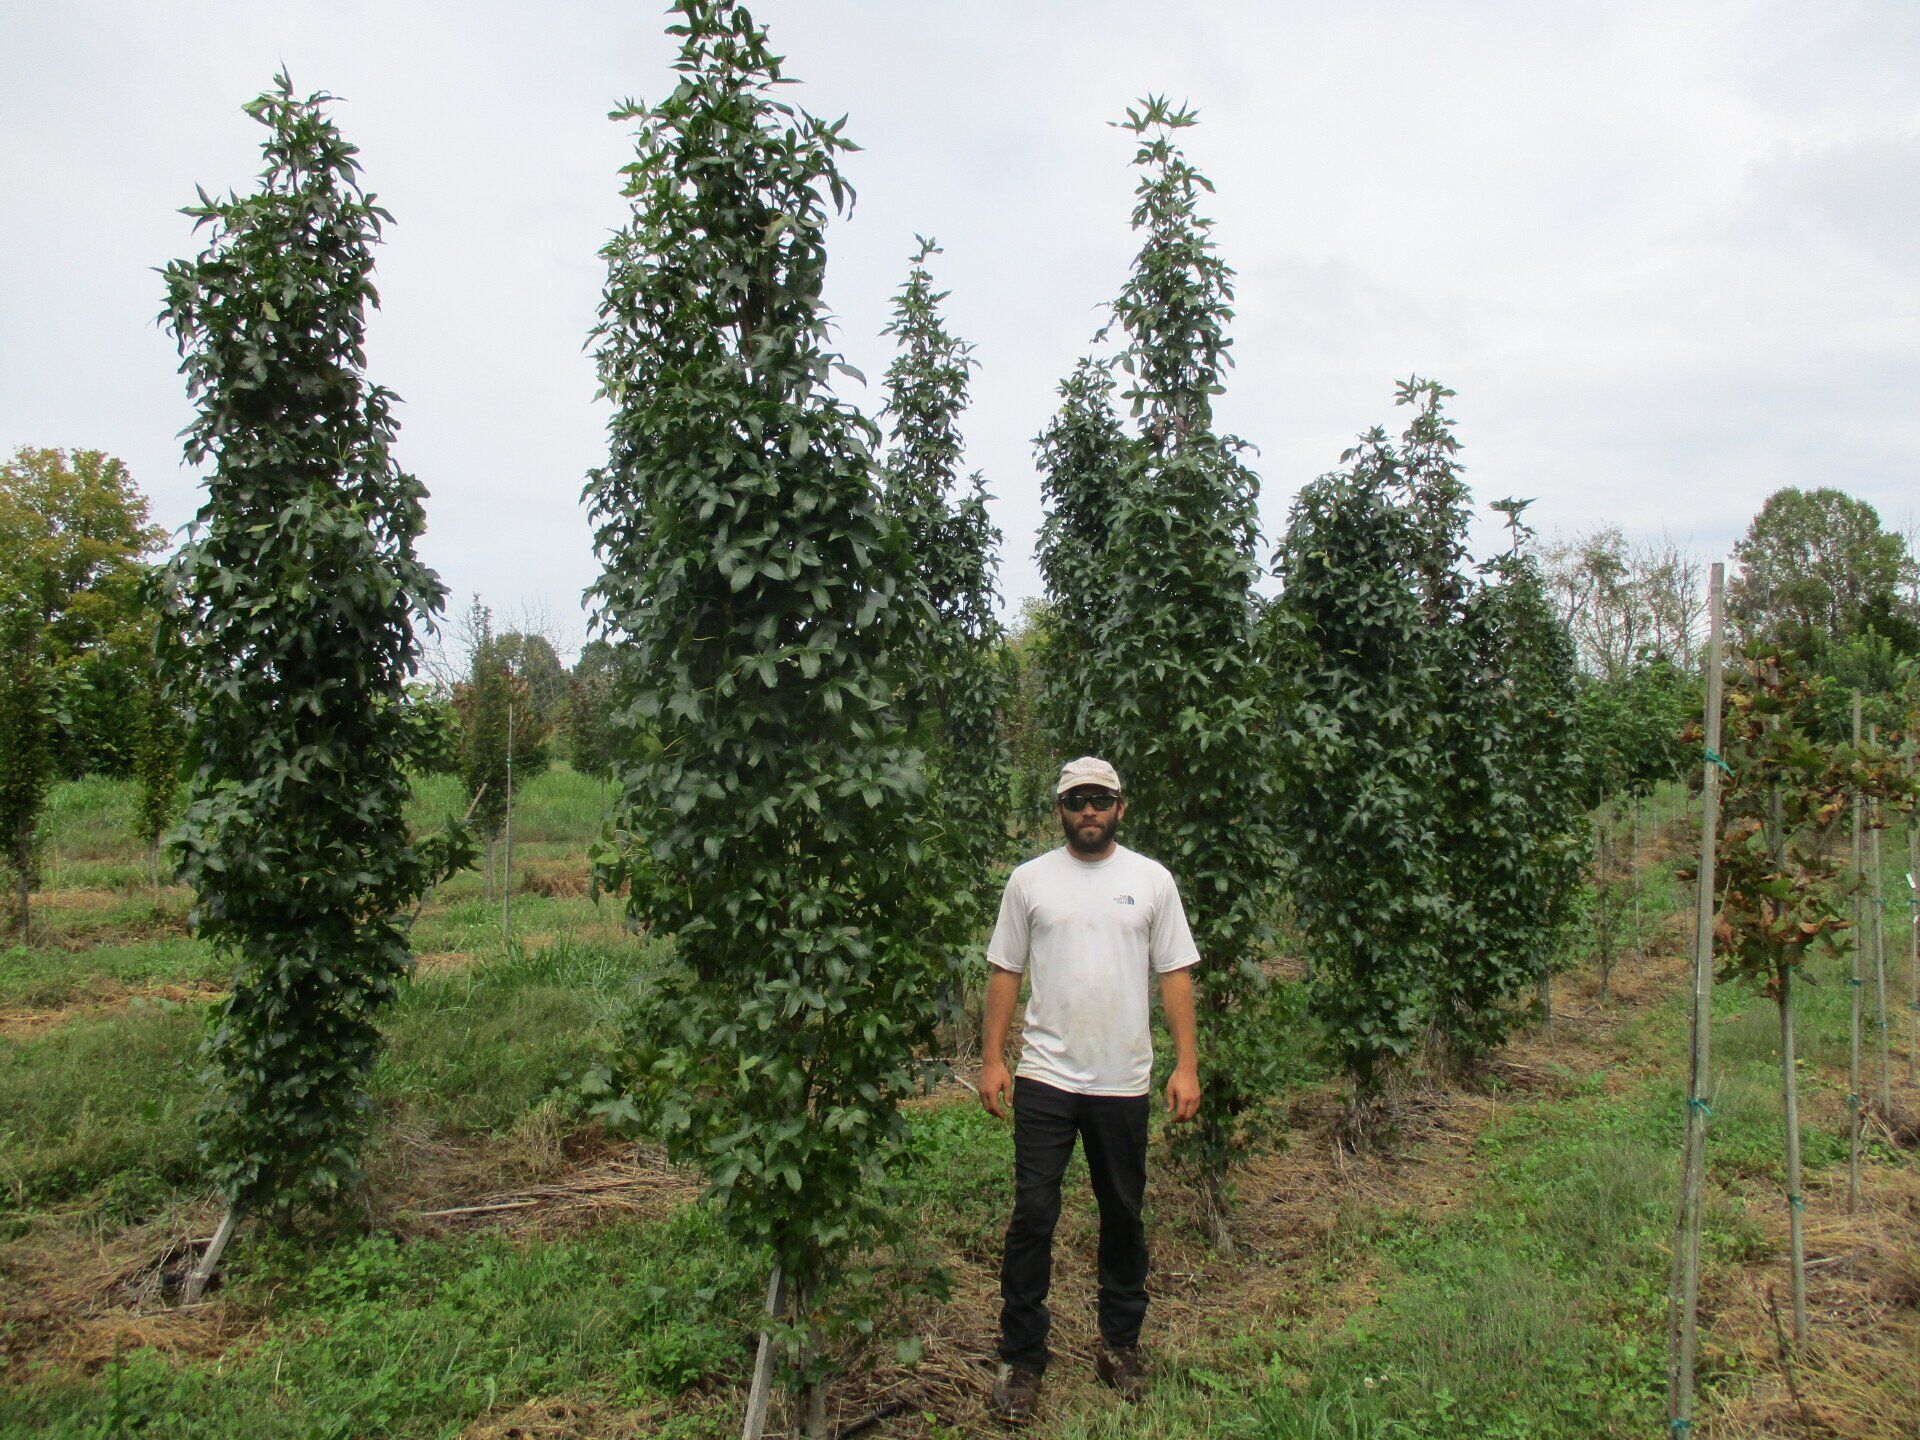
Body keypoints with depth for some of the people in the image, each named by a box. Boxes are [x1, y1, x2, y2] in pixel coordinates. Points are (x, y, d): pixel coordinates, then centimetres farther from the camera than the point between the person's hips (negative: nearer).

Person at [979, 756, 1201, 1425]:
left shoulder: (1152, 879, 1)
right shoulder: (1029, 879, 0)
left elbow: (1176, 974, 2)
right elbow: (1004, 971, 3)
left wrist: (1186, 1064, -4)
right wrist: (992, 1058, -2)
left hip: (1123, 1082, 1)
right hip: (1044, 1077, -1)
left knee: (1123, 1214, 15)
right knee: (1033, 1215, 1)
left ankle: (1121, 1341, 34)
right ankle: (1021, 1357, 16)